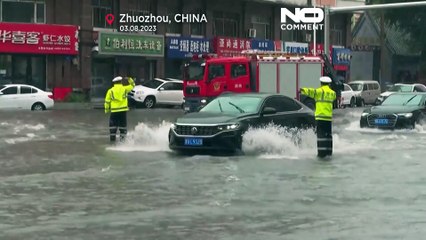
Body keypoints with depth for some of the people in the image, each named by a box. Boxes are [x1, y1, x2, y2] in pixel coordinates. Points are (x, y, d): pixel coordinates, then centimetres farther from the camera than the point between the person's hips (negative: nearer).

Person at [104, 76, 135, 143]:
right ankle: (122, 138, 6)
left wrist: (106, 110, 9)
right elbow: (132, 85, 19)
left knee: (113, 125, 9)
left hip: (114, 110, 0)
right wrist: (130, 79, 33)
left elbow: (107, 101, 0)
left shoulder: (110, 90, 1)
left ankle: (112, 138, 8)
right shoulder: (124, 88, 1)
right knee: (123, 125, 8)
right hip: (123, 110, 0)